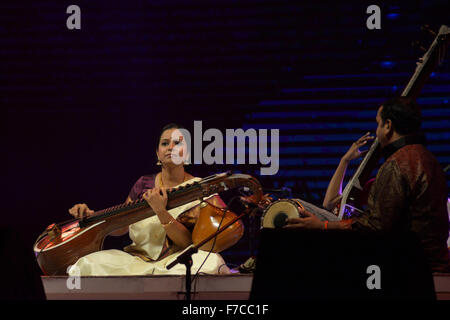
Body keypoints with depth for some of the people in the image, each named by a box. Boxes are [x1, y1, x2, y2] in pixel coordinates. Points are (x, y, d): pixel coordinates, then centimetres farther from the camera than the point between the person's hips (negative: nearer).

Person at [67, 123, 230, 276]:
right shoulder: (144, 184, 10)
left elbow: (188, 242, -13)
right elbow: (120, 227, 18)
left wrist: (161, 212, -25)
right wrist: (90, 216, 0)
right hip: (138, 258, 4)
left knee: (211, 263, -38)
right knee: (89, 264, -24)